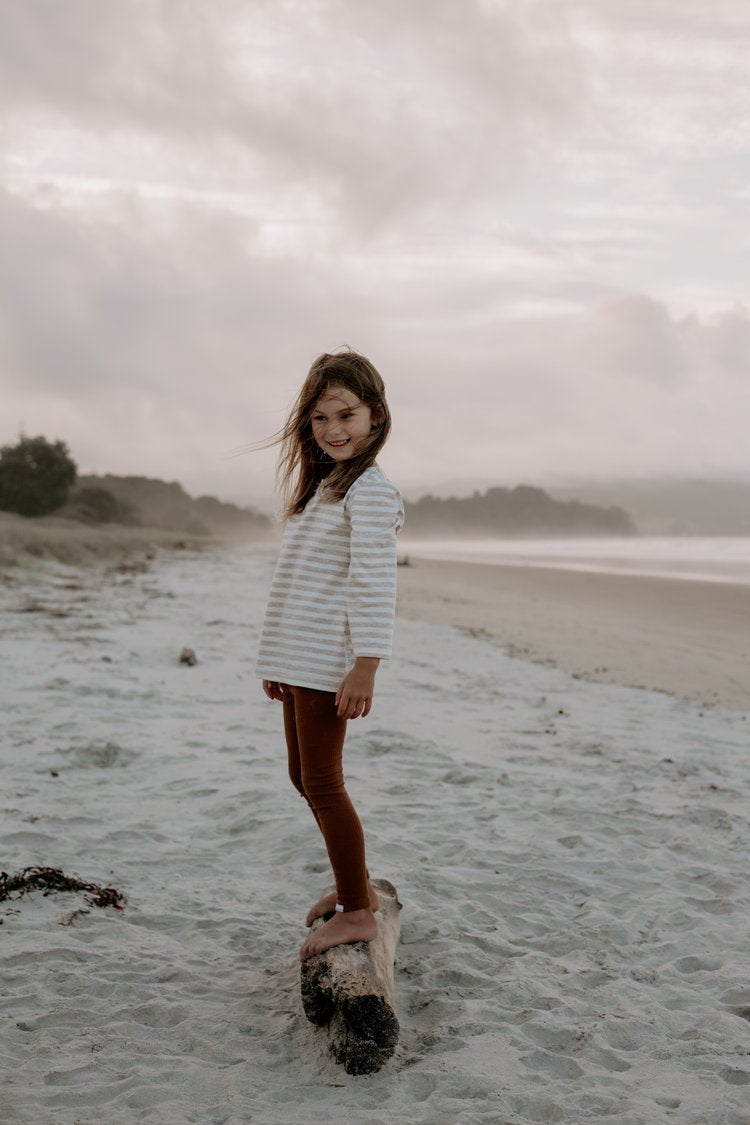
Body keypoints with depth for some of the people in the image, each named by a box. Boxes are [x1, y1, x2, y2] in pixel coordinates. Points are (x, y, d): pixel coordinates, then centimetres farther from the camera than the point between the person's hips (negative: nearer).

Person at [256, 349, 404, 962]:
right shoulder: (322, 485, 18)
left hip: (329, 662, -10)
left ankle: (357, 911, 9)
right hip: (300, 658, 10)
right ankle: (355, 883, 32)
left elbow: (374, 583, -19)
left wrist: (366, 665, -24)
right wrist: (279, 660, 20)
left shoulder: (369, 489, -11)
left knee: (322, 781, -4)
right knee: (305, 776, 16)